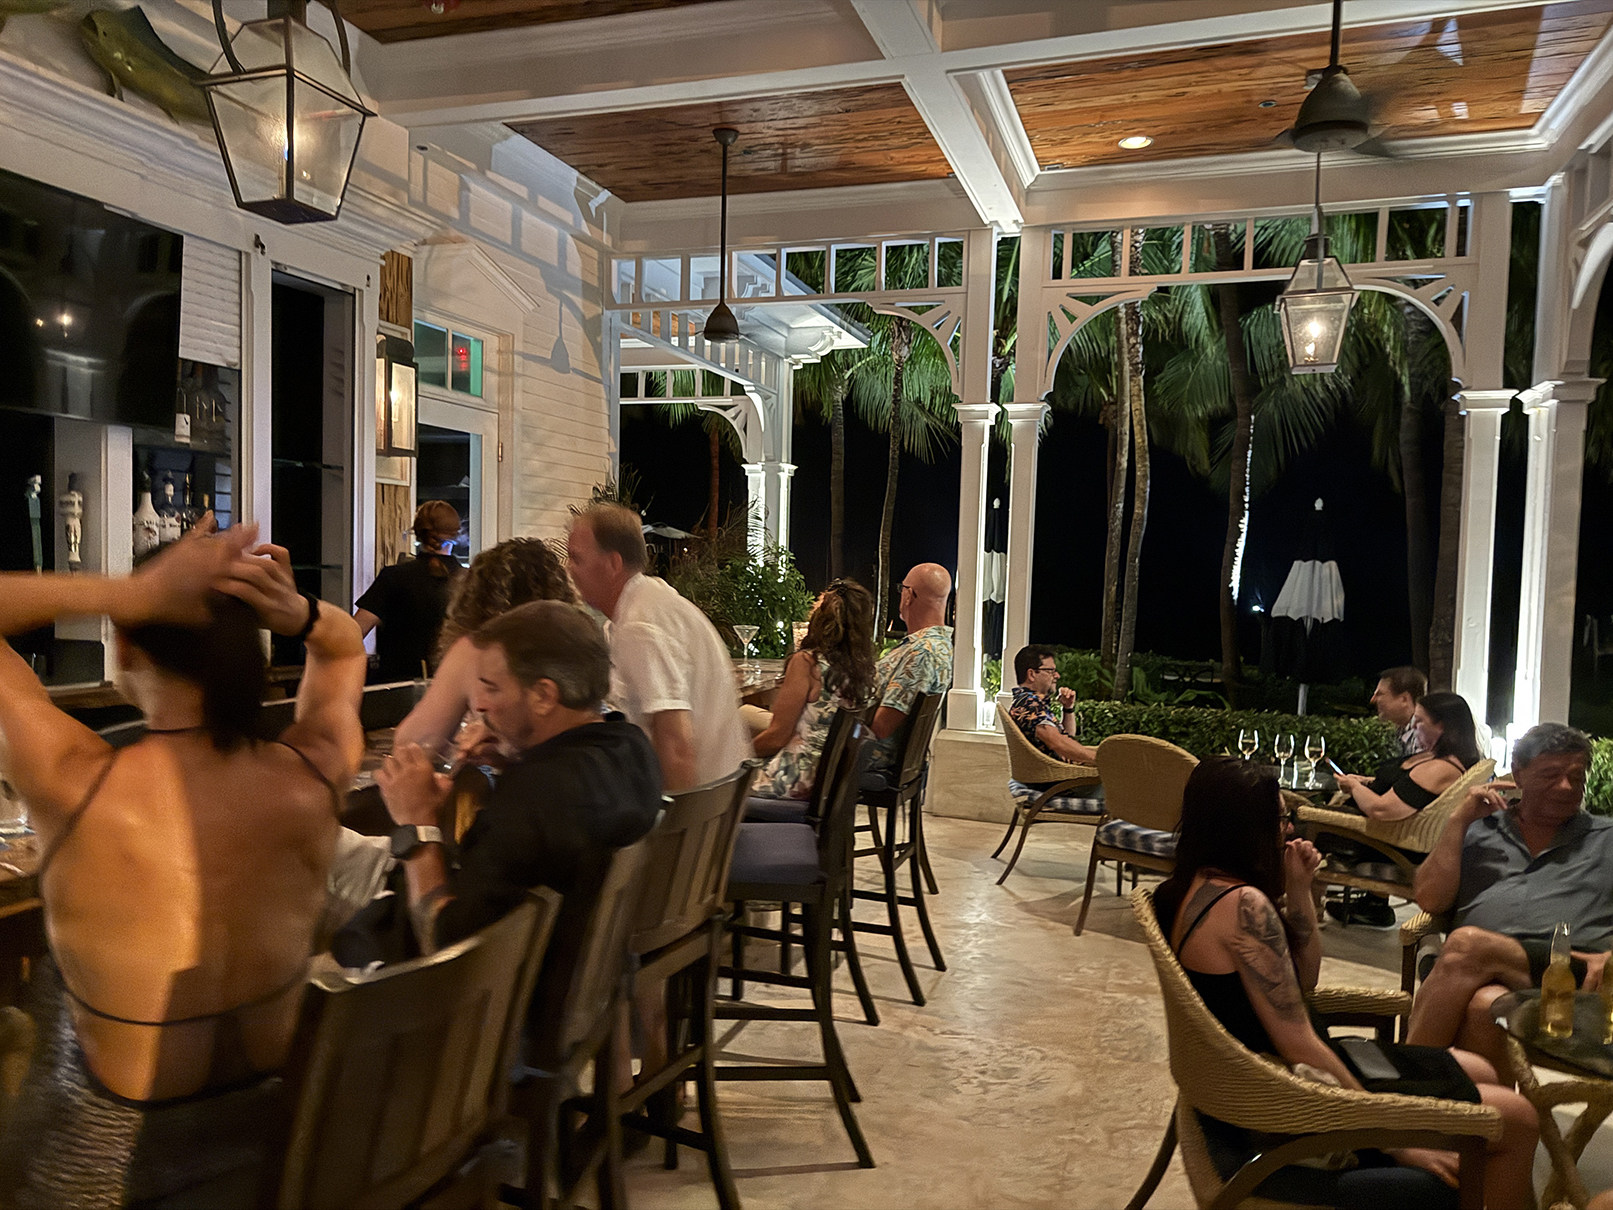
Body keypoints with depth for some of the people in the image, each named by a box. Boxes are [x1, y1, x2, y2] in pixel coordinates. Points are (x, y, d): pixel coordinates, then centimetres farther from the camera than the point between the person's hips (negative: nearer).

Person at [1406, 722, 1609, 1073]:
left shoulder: (1605, 838, 24)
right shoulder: (1479, 830, 25)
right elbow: (1430, 900, 12)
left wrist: (1608, 958, -11)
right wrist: (1460, 820, 10)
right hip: (1482, 974, 2)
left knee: (1467, 944, -34)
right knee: (1485, 1004, -38)